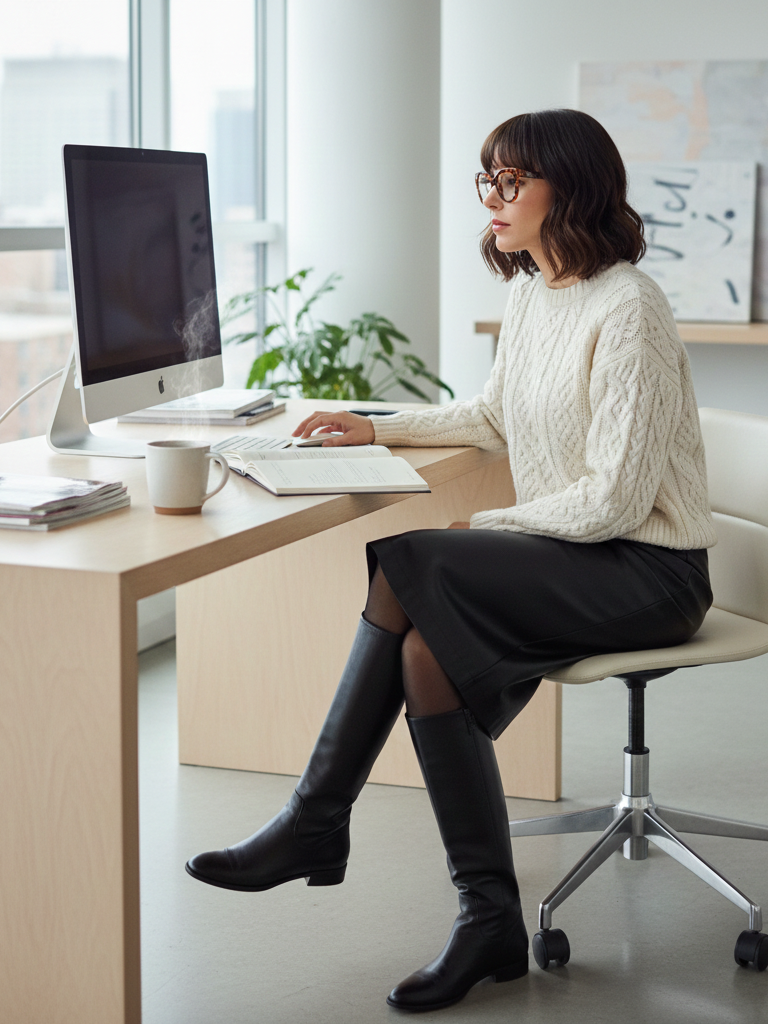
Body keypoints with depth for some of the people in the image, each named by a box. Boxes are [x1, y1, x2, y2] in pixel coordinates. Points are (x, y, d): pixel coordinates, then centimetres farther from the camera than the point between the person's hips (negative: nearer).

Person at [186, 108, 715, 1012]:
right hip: (575, 556, 8)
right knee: (429, 644, -18)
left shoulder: (626, 311, -18)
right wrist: (379, 429, 14)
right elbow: (494, 417, 26)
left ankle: (318, 824, -13)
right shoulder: (531, 292, 10)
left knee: (409, 566, -23)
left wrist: (486, 527, -13)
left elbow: (615, 499, -21)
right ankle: (488, 918, -12)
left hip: (646, 570, -8)